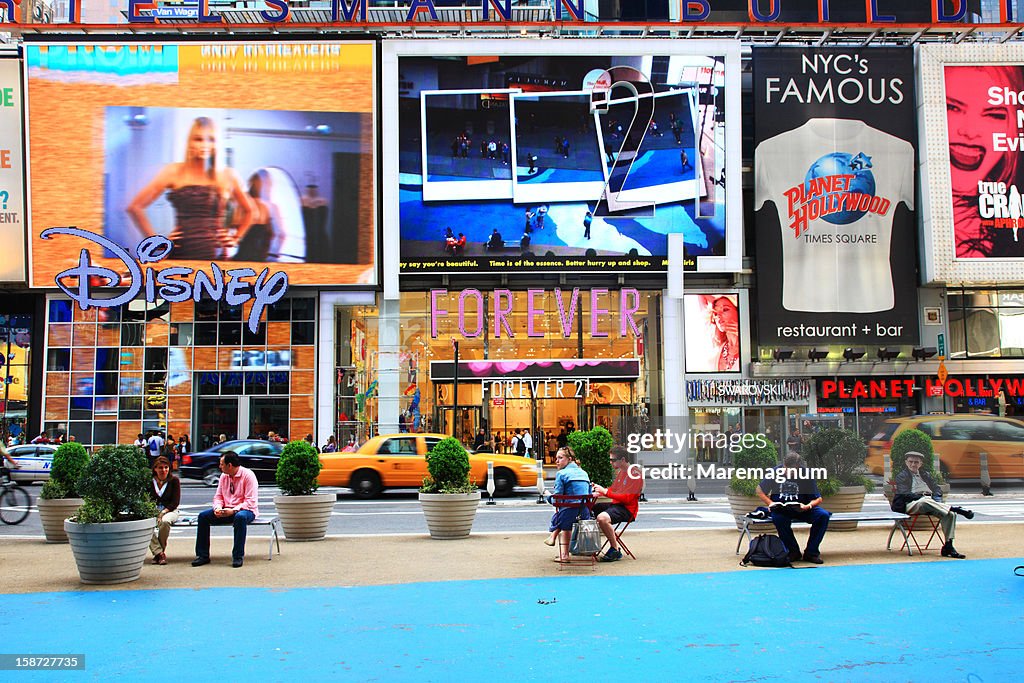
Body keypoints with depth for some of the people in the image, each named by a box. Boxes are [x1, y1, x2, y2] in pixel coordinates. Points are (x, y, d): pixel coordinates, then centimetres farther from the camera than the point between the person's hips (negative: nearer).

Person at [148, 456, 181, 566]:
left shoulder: (174, 480, 1)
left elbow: (175, 502, -4)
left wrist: (163, 513, -18)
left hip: (169, 510, -2)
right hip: (152, 510, 2)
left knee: (165, 521, -37)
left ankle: (159, 551, -17)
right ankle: (159, 553, -29)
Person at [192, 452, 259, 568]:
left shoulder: (248, 475, -13)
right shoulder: (224, 476, 9)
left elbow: (251, 501, -19)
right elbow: (218, 496, 13)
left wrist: (233, 511, -27)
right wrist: (217, 508, -10)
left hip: (245, 510, -7)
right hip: (226, 510, 7)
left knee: (240, 517, -40)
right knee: (203, 516, -11)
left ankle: (238, 556, -31)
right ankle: (203, 555, -7)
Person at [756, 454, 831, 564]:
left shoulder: (806, 475, -12)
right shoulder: (776, 472, -11)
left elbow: (818, 499, -6)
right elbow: (760, 490, 1)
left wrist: (808, 506, -27)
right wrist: (770, 503, -15)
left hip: (801, 508, 1)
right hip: (780, 509, -1)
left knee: (823, 515, -25)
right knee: (778, 518, -36)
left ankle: (811, 552, -12)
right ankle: (793, 551, -14)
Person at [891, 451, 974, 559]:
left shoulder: (925, 475, 27)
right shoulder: (902, 476, 10)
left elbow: (937, 489, 19)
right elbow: (905, 494, -5)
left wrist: (937, 498, -5)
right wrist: (923, 496, -17)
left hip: (930, 503, 5)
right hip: (911, 505, -5)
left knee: (950, 514, -24)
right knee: (925, 501, -41)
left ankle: (948, 546, -27)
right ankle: (955, 509, -38)